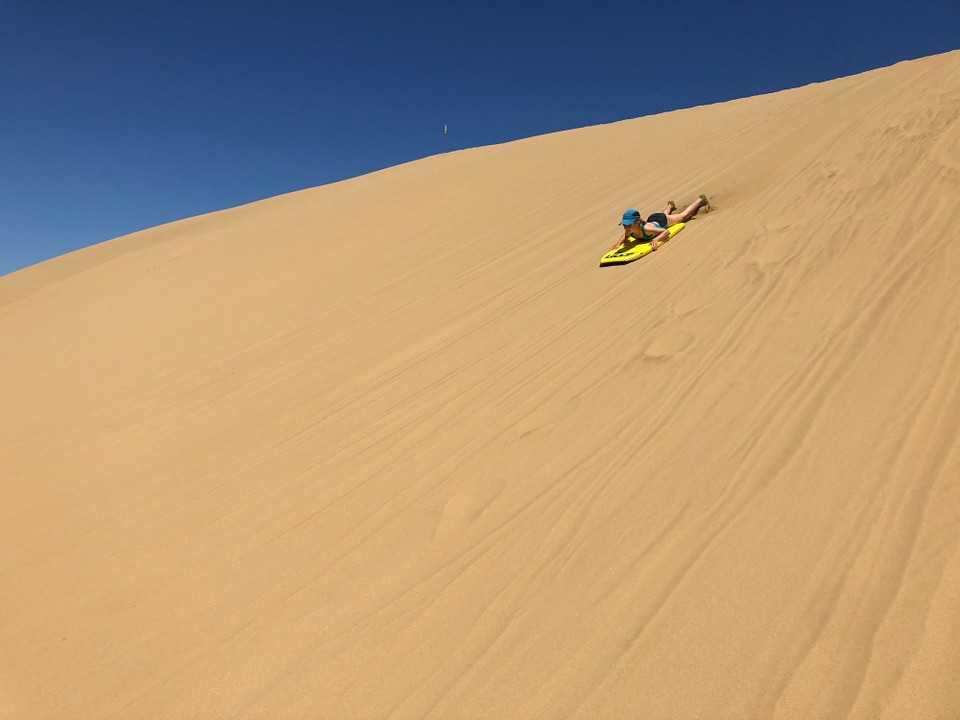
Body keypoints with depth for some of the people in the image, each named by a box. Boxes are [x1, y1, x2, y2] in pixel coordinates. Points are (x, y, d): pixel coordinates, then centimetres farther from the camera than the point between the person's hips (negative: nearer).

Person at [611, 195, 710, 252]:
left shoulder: (646, 229, -49)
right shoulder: (629, 231, -36)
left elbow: (667, 232, -44)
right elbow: (625, 238, -15)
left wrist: (656, 239, -61)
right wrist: (617, 245, -36)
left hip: (662, 220, -3)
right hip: (651, 219, 3)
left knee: (684, 216, 27)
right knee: (664, 213, 41)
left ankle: (700, 200, 50)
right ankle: (670, 206, 72)